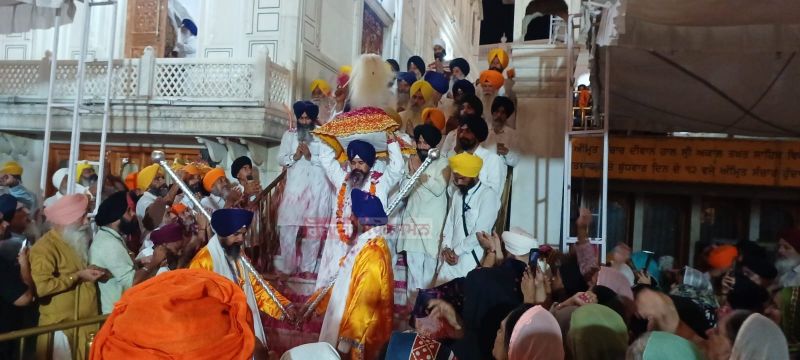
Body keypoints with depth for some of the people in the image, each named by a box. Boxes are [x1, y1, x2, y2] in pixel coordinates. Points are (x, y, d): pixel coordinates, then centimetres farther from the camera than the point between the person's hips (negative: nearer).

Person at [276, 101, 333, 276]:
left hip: (318, 187, -1)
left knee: (314, 229, 5)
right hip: (295, 185, 1)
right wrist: (294, 157, -12)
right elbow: (281, 158, 6)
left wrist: (310, 157, -15)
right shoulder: (289, 135, 10)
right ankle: (287, 267, 13)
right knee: (289, 227, 0)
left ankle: (307, 268, 16)